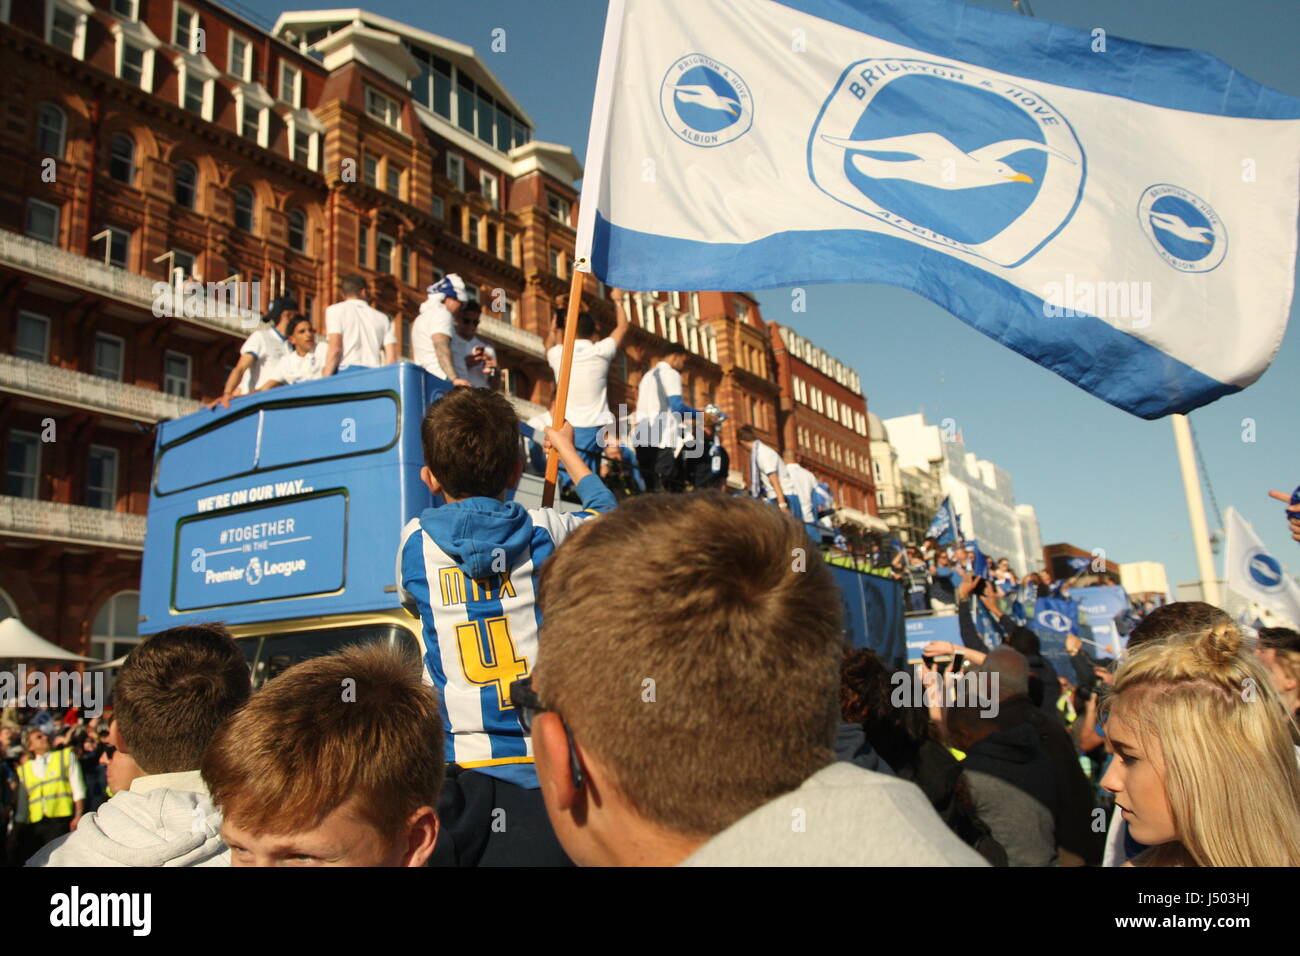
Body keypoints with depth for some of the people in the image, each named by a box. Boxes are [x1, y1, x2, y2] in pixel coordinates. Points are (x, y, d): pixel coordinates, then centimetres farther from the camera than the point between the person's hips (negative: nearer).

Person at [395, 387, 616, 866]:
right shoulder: (548, 532, 0)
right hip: (546, 776, 0)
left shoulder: (414, 543, 1)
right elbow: (608, 515, 24)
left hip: (457, 778, 0)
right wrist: (565, 448, 41)